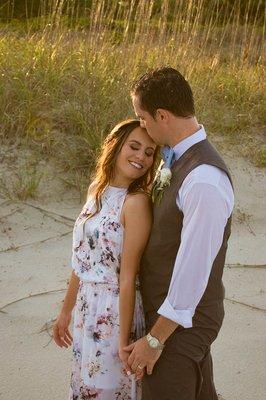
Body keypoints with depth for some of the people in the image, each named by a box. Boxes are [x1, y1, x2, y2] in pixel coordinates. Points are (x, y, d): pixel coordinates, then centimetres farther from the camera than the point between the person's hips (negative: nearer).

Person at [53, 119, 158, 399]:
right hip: (88, 308, 7)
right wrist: (66, 311, 12)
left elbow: (128, 276, -20)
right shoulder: (97, 190, 2)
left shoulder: (136, 202, -19)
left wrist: (124, 341, -18)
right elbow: (82, 260, 8)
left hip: (118, 311, -7)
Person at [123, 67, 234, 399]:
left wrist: (155, 339, -21)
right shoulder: (177, 159, 1)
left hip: (180, 321, -9)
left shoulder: (205, 182, -33)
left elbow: (194, 268, -29)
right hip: (169, 308, 9)